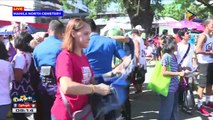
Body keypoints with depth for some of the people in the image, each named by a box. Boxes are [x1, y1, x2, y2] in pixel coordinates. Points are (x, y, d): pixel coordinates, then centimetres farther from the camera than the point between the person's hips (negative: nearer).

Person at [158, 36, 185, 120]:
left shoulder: (174, 56, 9)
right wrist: (179, 73, -20)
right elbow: (164, 72, -19)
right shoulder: (166, 56, -15)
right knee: (166, 110, 2)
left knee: (174, 109, 19)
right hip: (168, 88, -8)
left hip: (174, 87, 9)